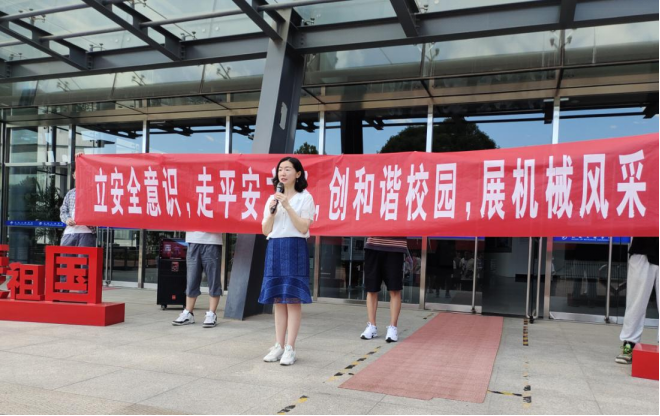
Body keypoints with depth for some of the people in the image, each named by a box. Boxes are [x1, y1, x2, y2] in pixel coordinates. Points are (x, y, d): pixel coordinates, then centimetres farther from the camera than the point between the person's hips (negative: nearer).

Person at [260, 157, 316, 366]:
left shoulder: (305, 198, 1)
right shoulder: (272, 199, 15)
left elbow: (304, 228, -9)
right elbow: (266, 231, 11)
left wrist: (287, 206, -15)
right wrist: (272, 211, -6)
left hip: (295, 249, -5)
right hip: (274, 248, 5)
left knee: (293, 299, -6)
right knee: (277, 299, 6)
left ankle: (290, 348, -2)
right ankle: (279, 346, 12)